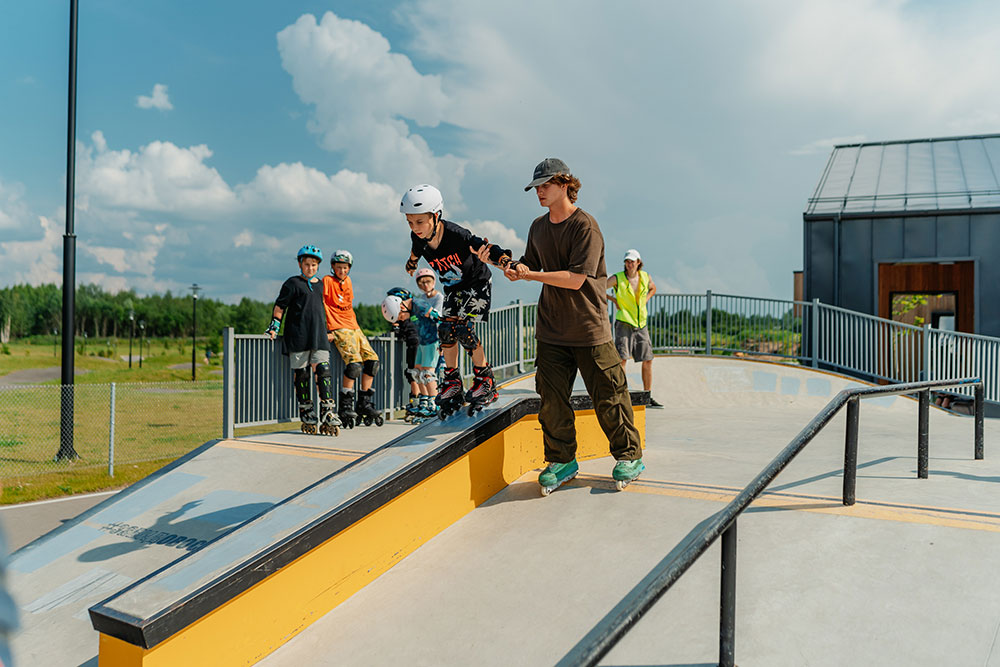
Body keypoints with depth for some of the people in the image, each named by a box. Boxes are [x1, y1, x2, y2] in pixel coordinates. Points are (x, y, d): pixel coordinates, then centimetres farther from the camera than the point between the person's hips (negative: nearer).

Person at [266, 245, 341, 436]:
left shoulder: (320, 285, 18)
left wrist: (326, 330, 30)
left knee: (324, 371, -7)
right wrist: (274, 326, -7)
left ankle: (328, 415, -8)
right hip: (298, 337, -4)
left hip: (319, 336, 4)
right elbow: (280, 306, 1)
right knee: (301, 374, 1)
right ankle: (307, 416, 11)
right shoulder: (293, 283, 2)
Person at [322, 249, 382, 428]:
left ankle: (365, 404, 8)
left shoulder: (348, 281, 16)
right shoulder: (327, 281, -3)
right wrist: (327, 330, -12)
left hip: (354, 327, 7)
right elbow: (321, 305, -7)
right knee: (355, 363, -23)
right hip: (338, 329, -7)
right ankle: (345, 408, -15)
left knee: (372, 360, -1)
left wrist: (354, 324, 10)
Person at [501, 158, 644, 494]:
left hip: (589, 328, -5)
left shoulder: (585, 226, -13)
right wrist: (516, 268, -7)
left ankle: (629, 457, 19)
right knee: (551, 396, 3)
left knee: (607, 396, 2)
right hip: (551, 328, 6)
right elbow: (531, 264, 17)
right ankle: (561, 461, 16)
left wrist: (529, 275, -19)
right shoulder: (538, 227, 10)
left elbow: (576, 278, -20)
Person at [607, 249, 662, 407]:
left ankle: (648, 398, 15)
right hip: (624, 323, -5)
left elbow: (653, 288, 26)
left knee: (647, 360, 5)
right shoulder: (617, 278, -8)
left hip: (641, 324, 5)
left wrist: (644, 301, 10)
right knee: (622, 358, -14)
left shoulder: (646, 277, 5)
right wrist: (613, 300, -6)